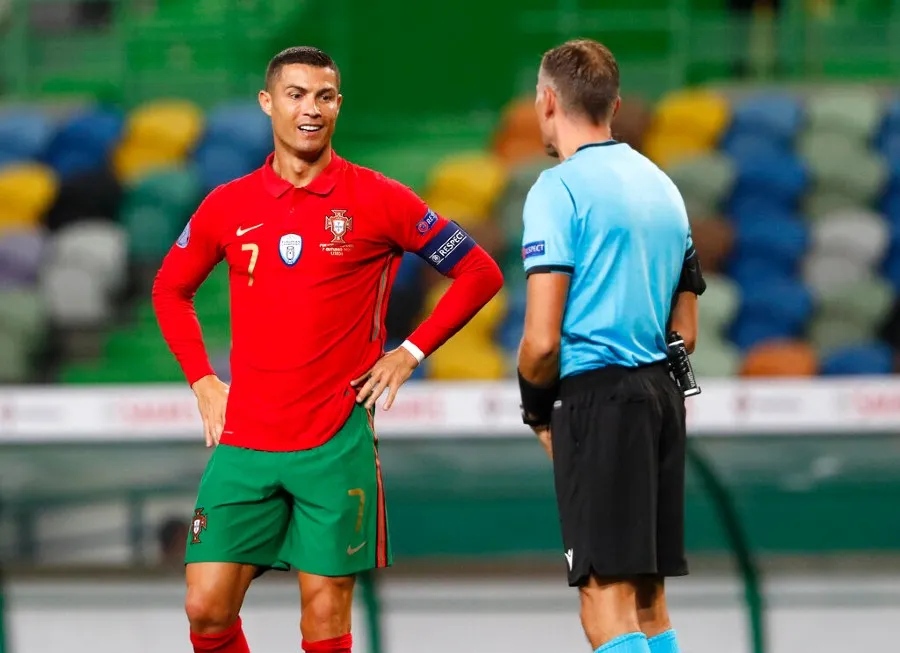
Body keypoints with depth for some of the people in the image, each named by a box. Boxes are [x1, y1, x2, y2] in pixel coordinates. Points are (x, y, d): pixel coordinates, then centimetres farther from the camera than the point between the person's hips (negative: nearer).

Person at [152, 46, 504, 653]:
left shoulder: (377, 199, -2)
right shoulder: (228, 205, 7)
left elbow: (479, 273, 4)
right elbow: (170, 289, 23)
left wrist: (410, 353, -1)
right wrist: (202, 380, 11)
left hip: (336, 444, -3)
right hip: (244, 442, 3)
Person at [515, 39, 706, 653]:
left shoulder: (560, 188, -9)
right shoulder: (661, 184, 15)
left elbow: (542, 340, -14)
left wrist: (537, 406, 2)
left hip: (595, 396, -8)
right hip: (662, 393, 8)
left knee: (607, 601, -11)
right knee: (649, 597, 12)